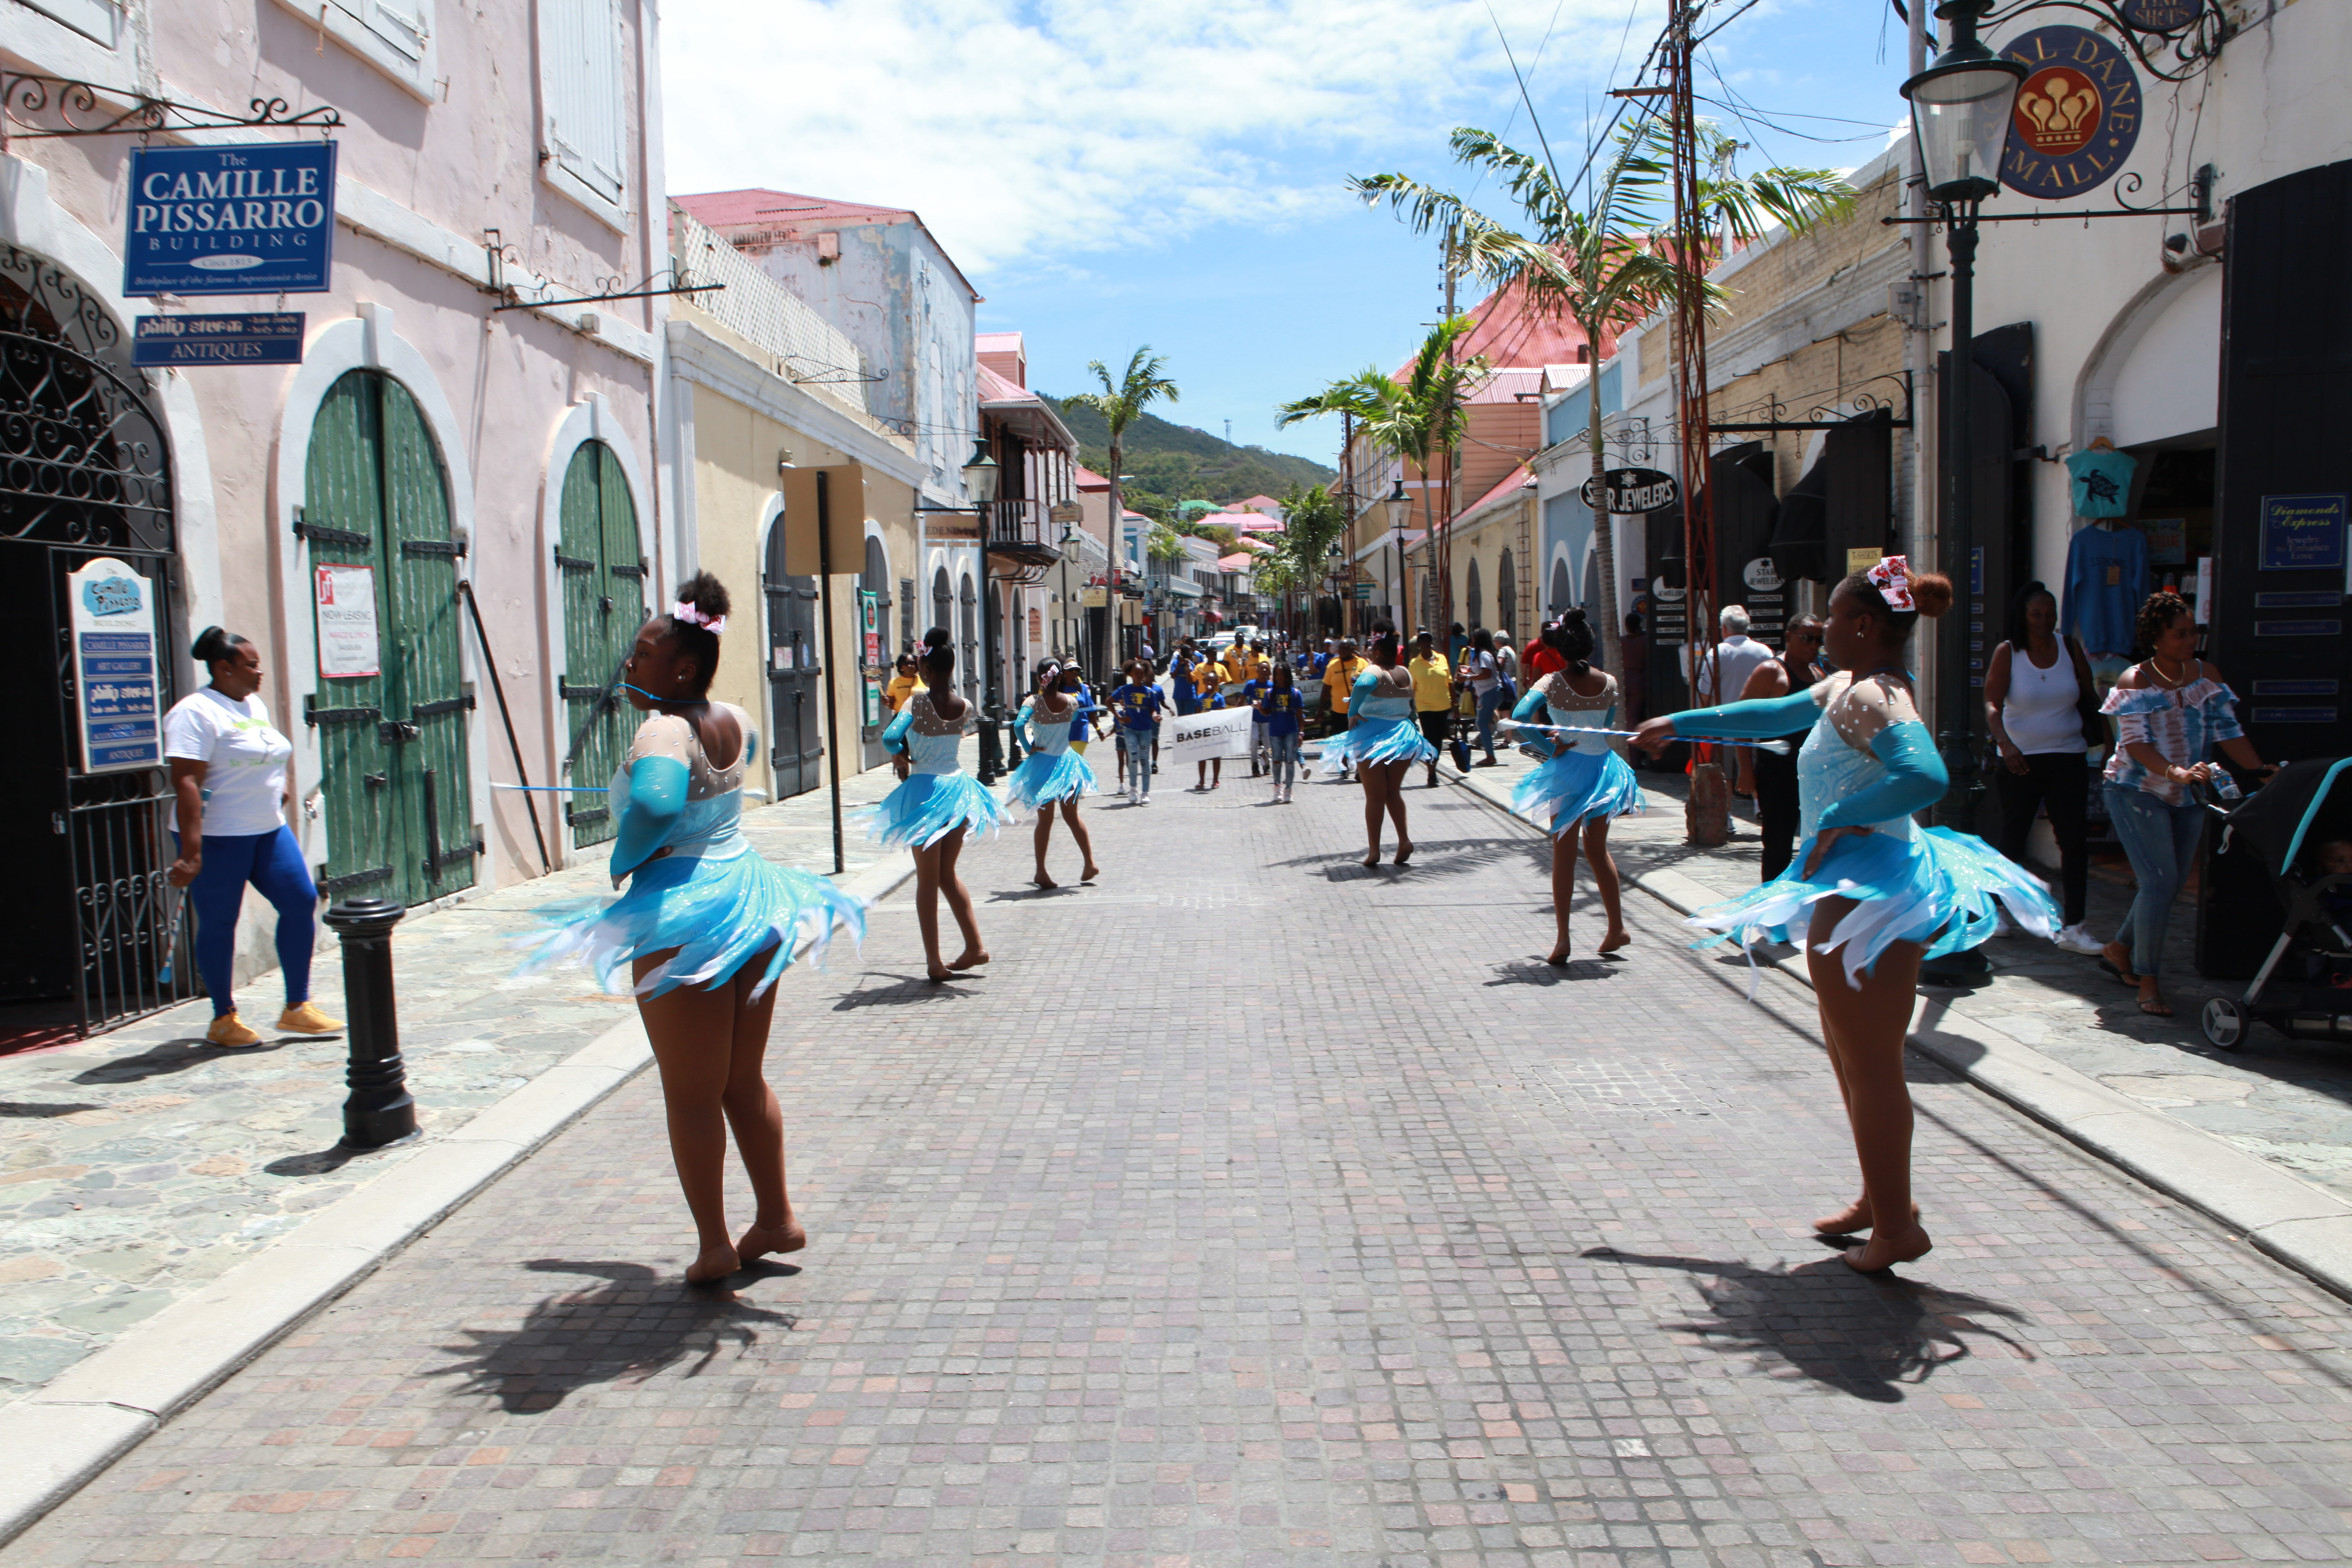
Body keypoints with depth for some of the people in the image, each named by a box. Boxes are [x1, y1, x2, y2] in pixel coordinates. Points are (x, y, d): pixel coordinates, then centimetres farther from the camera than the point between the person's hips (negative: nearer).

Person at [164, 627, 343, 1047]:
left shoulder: (255, 706, 14)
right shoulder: (196, 712, -13)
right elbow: (186, 783, -21)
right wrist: (191, 852, -26)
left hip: (268, 830, 8)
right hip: (218, 838, -8)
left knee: (301, 901, 2)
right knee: (218, 924, 2)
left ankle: (297, 1008, 10)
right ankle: (224, 1020, 14)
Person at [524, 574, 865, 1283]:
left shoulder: (662, 731, -18)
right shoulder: (733, 720, 6)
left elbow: (656, 804, -39)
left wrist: (624, 860, -21)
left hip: (683, 912, -8)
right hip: (747, 883, 8)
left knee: (691, 1093, 5)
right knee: (745, 1082, 19)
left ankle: (715, 1244, 13)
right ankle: (776, 1219, 28)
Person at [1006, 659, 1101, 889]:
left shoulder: (1034, 702, -15)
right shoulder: (1071, 701, -5)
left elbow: (1019, 724, -30)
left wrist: (1028, 748, -17)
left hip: (1042, 765, -2)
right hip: (1066, 762, 2)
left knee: (1045, 820, 6)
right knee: (1072, 817, 17)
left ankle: (1041, 872, 7)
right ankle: (1090, 863, 19)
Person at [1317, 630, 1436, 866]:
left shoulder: (1374, 672, -13)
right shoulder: (1406, 673, 7)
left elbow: (1362, 687, -34)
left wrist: (1353, 714, -24)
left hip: (1373, 737, -5)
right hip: (1402, 735, 5)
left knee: (1374, 797, 2)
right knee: (1394, 792, 18)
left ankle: (1374, 851, 3)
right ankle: (1404, 840, 3)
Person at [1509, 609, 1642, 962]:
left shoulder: (1554, 682, -13)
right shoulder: (1609, 682, -3)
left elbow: (1520, 715, -24)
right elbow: (1608, 724, 6)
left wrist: (1547, 747, -14)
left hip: (1568, 770, -3)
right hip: (1602, 765, 4)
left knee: (1564, 855, 3)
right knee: (1598, 850, 19)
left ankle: (1562, 940, 2)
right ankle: (1617, 928, 24)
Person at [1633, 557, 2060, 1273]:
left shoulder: (1874, 698, -18)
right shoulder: (1843, 687, 12)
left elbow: (1926, 776, -36)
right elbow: (1773, 715, 28)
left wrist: (1838, 819, -26)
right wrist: (1677, 725, 33)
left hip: (1868, 894, -11)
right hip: (1854, 888, 11)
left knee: (1871, 1068, -2)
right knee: (1850, 1056, 19)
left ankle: (1897, 1228, 9)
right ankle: (1880, 1201, 32)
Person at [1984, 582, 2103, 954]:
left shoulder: (2070, 649, 4)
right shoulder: (2007, 653, -5)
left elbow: (2088, 698, 12)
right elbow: (1992, 704, -15)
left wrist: (2107, 733, 2)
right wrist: (2004, 743, -31)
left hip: (2067, 759, 2)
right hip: (2020, 760, -2)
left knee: (2075, 839, -6)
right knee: (2013, 837, 9)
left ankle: (2073, 928, -5)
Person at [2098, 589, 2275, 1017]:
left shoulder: (2207, 676, 5)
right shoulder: (2135, 681, -10)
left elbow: (2227, 730, 1)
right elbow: (2136, 742, -20)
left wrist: (2260, 770, -14)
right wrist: (2176, 772, -36)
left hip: (2187, 796, 6)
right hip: (2138, 792, -6)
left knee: (2169, 882, 10)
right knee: (2160, 880, -13)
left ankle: (2119, 949, 31)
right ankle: (2147, 982, -6)